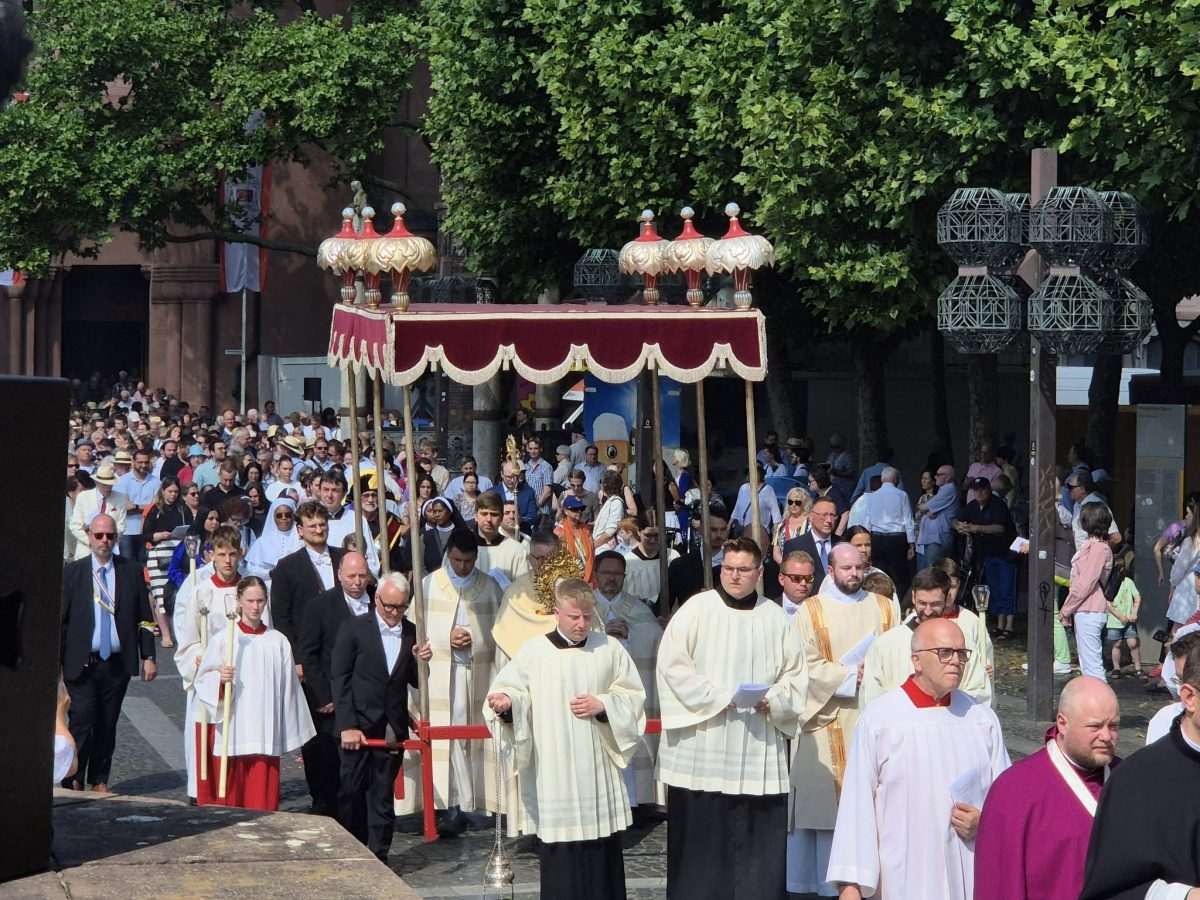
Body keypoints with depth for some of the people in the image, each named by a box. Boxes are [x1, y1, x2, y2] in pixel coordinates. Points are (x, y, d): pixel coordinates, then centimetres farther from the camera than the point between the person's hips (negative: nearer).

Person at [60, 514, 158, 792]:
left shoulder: (131, 573, 6)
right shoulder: (72, 572, 2)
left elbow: (144, 619, 9)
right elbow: (60, 619, 1)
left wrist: (148, 657, 3)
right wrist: (56, 661, -4)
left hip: (117, 663, 2)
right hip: (82, 663, -2)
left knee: (107, 725, 7)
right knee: (82, 720, -10)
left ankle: (99, 781, 18)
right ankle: (73, 781, 0)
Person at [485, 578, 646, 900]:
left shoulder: (610, 649, 5)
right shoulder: (534, 652, 1)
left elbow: (634, 698, 8)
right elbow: (510, 690, 1)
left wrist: (603, 705, -9)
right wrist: (505, 702, -21)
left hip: (600, 770, 2)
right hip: (555, 772, -2)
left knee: (604, 849, 4)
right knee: (561, 852, -2)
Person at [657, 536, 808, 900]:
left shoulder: (776, 618, 9)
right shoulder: (696, 610, -1)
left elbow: (795, 675, 11)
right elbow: (672, 665, -6)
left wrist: (775, 699, -9)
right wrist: (717, 698, -14)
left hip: (759, 747, 2)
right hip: (702, 744, -2)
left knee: (759, 836, 2)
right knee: (701, 833, -1)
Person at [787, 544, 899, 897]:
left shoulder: (885, 609, 11)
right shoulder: (810, 612, 2)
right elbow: (807, 666, -6)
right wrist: (849, 676, -13)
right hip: (829, 720, -2)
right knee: (828, 799, -3)